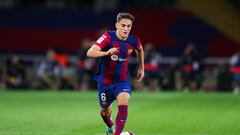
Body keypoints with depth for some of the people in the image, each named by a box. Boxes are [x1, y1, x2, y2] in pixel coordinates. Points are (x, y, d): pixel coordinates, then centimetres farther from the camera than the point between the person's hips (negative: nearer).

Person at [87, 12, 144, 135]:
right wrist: (106, 53, -48)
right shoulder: (108, 37, -21)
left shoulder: (134, 41, -10)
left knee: (123, 103, -28)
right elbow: (90, 53, -32)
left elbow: (140, 50, 17)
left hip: (123, 80, 1)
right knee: (105, 111, 16)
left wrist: (142, 68, 18)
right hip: (105, 81, -1)